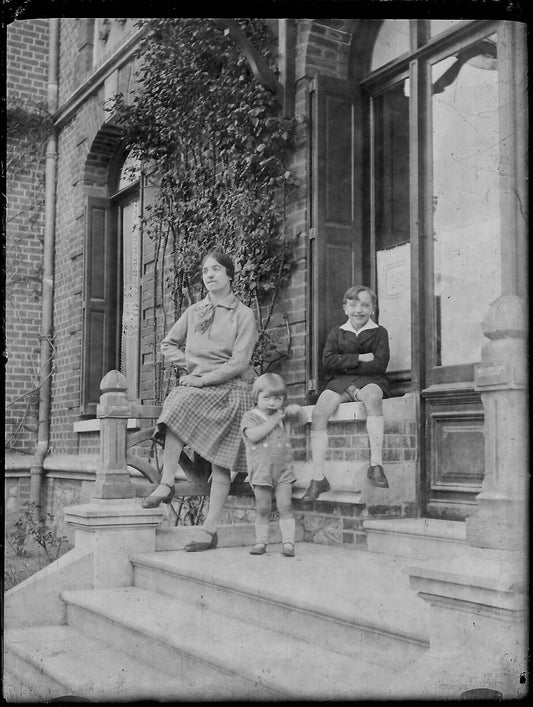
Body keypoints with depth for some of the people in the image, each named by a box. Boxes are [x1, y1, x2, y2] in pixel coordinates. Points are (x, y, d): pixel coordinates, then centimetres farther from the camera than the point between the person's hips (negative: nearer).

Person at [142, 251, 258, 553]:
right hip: (197, 385, 3)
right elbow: (168, 345, 22)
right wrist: (192, 364, 6)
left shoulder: (244, 315, 1)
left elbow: (239, 362, -8)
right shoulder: (194, 312, 14)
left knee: (221, 461, -9)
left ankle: (210, 529, -7)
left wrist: (204, 379, -14)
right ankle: (168, 484, -24)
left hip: (230, 388, -3)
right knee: (177, 407, -30)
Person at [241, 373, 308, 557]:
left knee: (285, 506, -3)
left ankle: (288, 543, -1)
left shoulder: (281, 414, 11)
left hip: (283, 468, 3)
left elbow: (303, 421, 20)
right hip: (261, 470, -3)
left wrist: (297, 410, -1)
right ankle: (261, 542, 15)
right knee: (263, 509, 3)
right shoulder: (250, 417, -2)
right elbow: (253, 435, -20)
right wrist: (272, 421, -17)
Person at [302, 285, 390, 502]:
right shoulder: (337, 333, 17)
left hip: (369, 381, -2)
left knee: (372, 395, -40)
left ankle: (376, 464, -43)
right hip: (339, 384, 2)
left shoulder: (379, 332, 10)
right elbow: (327, 361, 2)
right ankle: (318, 478, -24)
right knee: (318, 413, -26)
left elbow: (379, 365, -4)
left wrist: (344, 364, -5)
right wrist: (359, 359, -7)